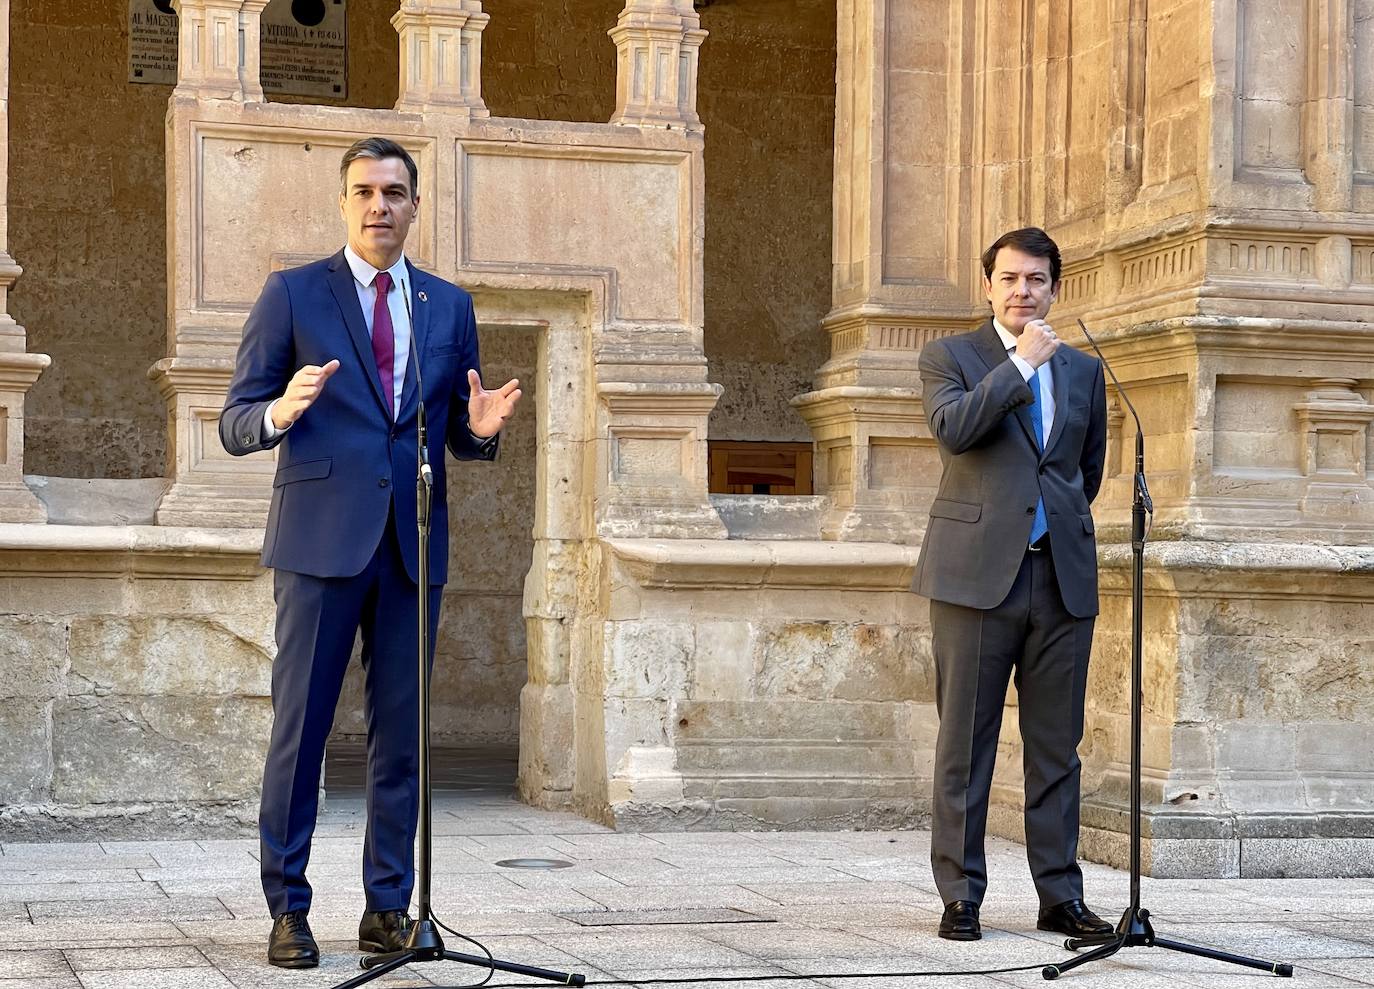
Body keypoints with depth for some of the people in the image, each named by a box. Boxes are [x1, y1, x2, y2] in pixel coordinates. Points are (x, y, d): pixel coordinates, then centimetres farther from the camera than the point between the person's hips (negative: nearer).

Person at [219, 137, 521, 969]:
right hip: (321, 540, -3)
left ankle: (389, 907, 14)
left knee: (403, 732, 6)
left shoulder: (450, 306, 13)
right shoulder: (293, 295, 2)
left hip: (413, 545, 4)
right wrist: (281, 412, -22)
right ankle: (289, 909, 6)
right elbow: (235, 424, 0)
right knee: (300, 728, -1)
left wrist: (481, 429, -7)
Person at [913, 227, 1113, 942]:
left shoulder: (1084, 370, 16)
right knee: (965, 745, 0)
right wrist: (1021, 362, -12)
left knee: (1056, 748, 6)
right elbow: (952, 429, -15)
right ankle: (960, 897, 6)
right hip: (976, 575, -3)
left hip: (1063, 579, 4)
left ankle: (1060, 897, 12)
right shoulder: (948, 357, 5)